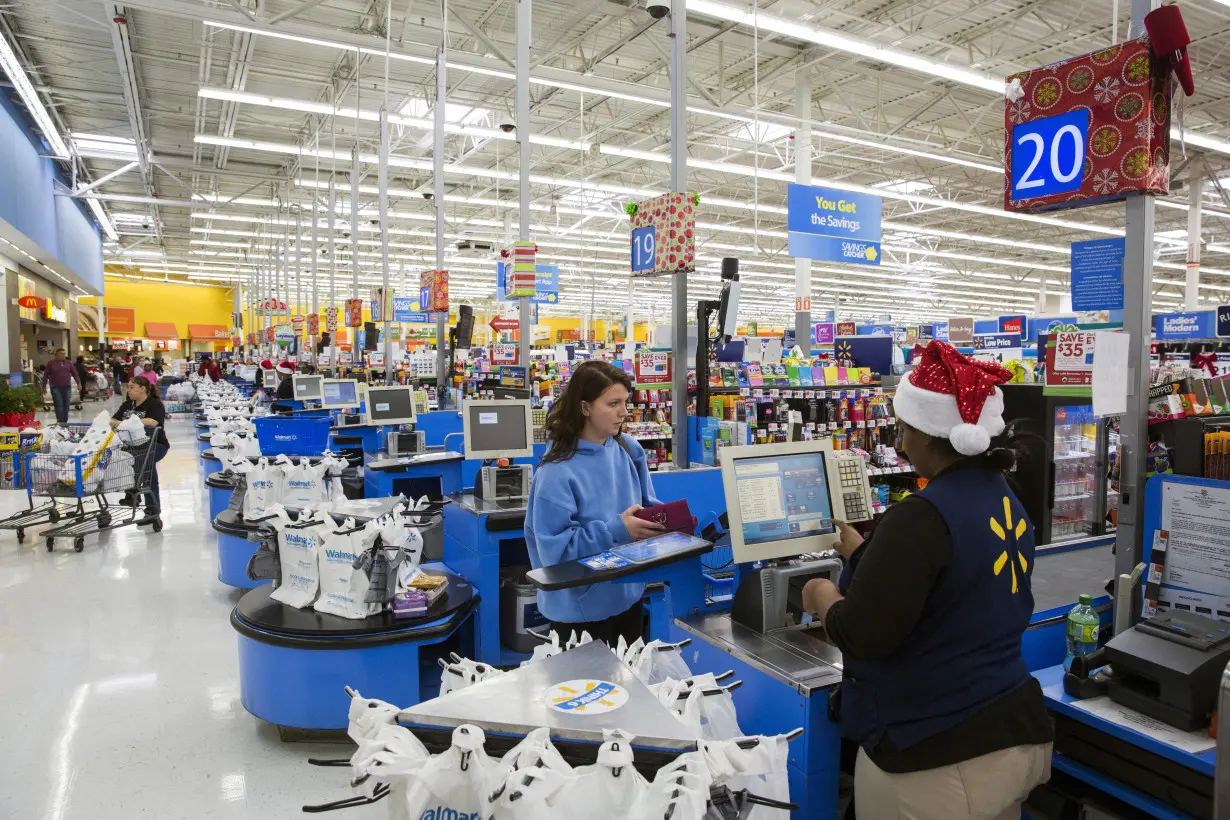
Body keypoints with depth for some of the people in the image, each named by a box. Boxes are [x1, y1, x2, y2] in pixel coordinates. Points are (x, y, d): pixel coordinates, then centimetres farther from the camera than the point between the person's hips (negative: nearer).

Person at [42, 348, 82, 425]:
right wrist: (44, 387, 4)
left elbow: (75, 374, 11)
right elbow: (45, 376, 6)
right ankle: (60, 421, -14)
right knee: (59, 405, -11)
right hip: (56, 387, -3)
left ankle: (65, 421, 11)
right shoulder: (51, 363, 3)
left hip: (67, 387, 3)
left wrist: (78, 383, 0)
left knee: (66, 405, 4)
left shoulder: (68, 363, 11)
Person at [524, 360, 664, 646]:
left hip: (628, 593, 6)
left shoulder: (629, 450, -2)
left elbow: (645, 504, 7)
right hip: (580, 607, -6)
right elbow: (554, 548, -25)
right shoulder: (558, 471, -22)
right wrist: (616, 530, -30)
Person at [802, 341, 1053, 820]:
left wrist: (825, 597, -5)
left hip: (938, 759, -8)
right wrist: (861, 554, 26)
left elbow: (863, 635, -25)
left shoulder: (924, 515, -26)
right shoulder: (1006, 503, 4)